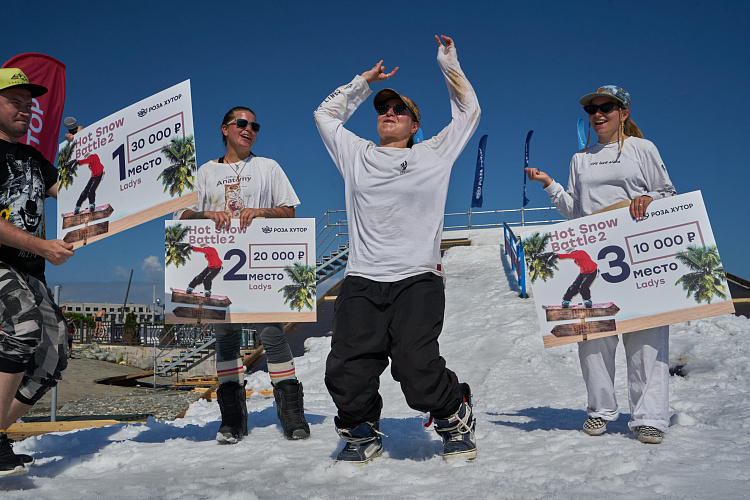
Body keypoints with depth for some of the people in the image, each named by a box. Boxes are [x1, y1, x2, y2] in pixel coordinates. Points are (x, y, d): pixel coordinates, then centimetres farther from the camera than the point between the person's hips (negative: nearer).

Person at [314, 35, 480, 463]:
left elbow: (469, 112, 23)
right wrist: (365, 81, 30)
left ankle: (455, 417, 13)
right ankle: (363, 435, 16)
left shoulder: (434, 155, 16)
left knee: (417, 368, -17)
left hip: (417, 279, -2)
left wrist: (448, 62, 26)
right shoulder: (356, 156, 21)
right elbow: (326, 114, 32)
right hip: (362, 282, 2)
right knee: (346, 370, -11)